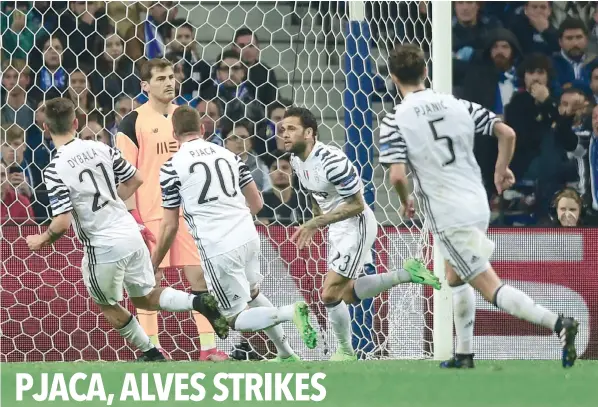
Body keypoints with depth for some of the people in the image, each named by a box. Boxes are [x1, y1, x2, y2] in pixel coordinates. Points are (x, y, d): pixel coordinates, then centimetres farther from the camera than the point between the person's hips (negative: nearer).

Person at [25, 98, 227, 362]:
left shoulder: (55, 170, -17)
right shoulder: (100, 148, 1)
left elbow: (62, 223, -19)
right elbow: (135, 179, 11)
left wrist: (42, 240, 1)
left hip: (104, 247, -6)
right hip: (131, 233, 6)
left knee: (107, 304, 22)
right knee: (144, 297, 22)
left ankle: (151, 354, 26)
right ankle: (200, 303, -1)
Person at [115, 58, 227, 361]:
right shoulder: (133, 123, -4)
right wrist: (132, 216, -13)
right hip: (150, 214, -5)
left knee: (200, 277, 0)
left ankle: (208, 347, 2)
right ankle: (152, 348, 5)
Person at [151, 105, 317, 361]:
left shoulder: (171, 167, -2)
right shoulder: (228, 155, 11)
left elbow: (170, 227, -2)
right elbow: (257, 203, 16)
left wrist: (152, 267, 10)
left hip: (218, 249, -5)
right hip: (248, 237, 5)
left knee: (236, 318, 5)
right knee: (252, 295, 30)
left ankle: (291, 312, -20)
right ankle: (287, 355, 23)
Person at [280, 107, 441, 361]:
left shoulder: (331, 161, -29)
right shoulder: (296, 160, -1)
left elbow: (357, 205, -24)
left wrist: (316, 223, -25)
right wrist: (314, 224, 15)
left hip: (356, 225, -10)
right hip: (336, 228, 10)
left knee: (330, 294, -9)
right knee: (347, 294, 17)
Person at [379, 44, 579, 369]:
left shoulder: (394, 122, -9)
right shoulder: (457, 105, 5)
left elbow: (398, 175, -19)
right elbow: (507, 133, 0)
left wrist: (405, 202, 3)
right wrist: (501, 170, 18)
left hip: (447, 217, -7)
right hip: (478, 205, 7)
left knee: (490, 288, -7)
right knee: (455, 279, 27)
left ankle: (557, 324, -24)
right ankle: (464, 355, 28)